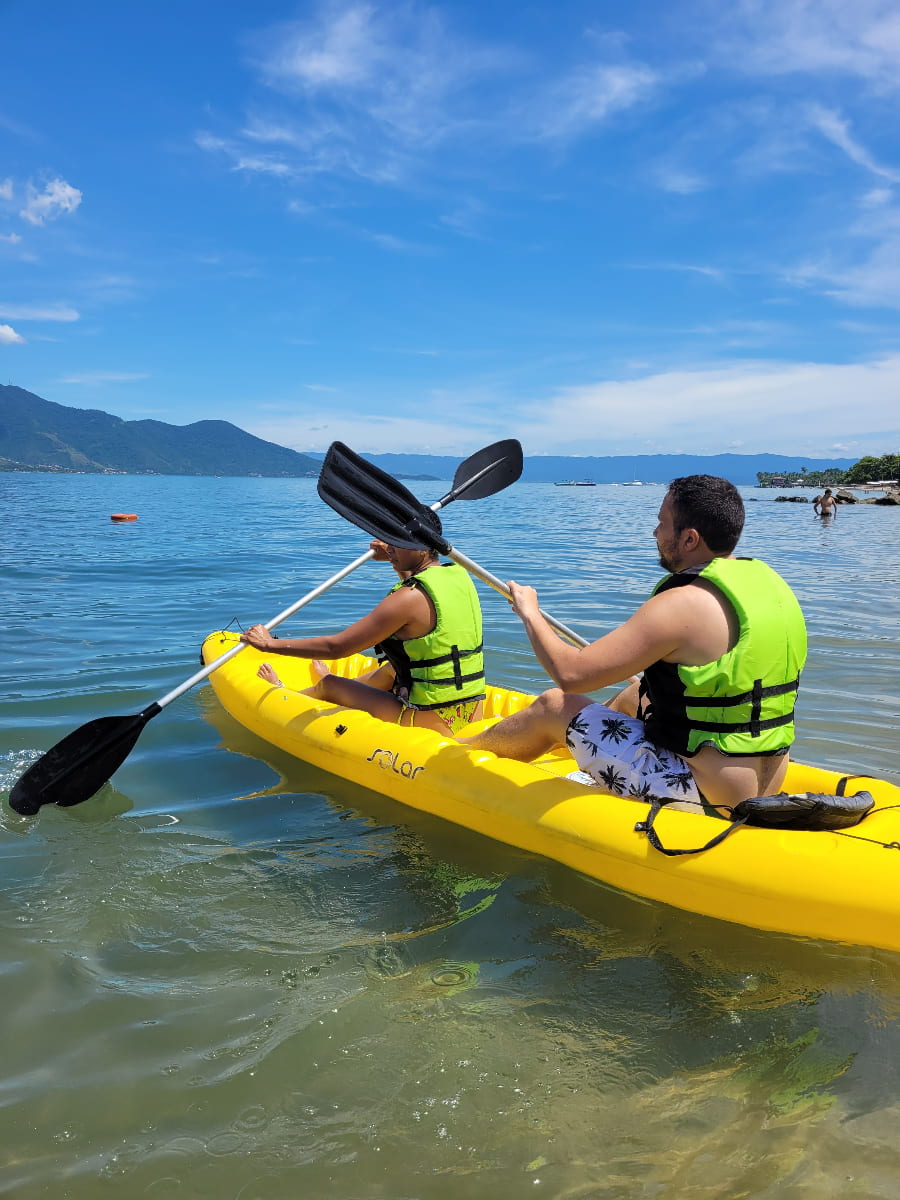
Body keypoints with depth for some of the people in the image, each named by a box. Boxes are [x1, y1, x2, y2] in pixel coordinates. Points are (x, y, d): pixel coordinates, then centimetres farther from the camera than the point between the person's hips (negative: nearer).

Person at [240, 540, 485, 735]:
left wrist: (270, 643, -4)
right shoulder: (460, 574, 2)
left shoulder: (408, 598, -20)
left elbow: (336, 647, -15)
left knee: (329, 685, 14)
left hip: (427, 722, -7)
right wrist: (395, 560, 29)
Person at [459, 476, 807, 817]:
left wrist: (529, 612, -5)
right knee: (635, 696, 30)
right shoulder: (770, 582, 4)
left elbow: (570, 674, -22)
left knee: (555, 706, 6)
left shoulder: (681, 605, -23)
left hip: (699, 793, -9)